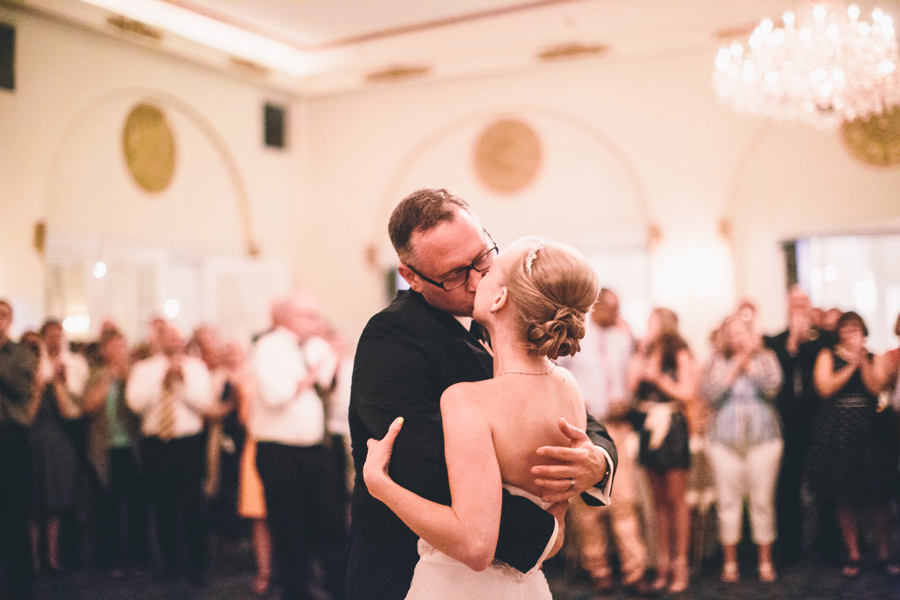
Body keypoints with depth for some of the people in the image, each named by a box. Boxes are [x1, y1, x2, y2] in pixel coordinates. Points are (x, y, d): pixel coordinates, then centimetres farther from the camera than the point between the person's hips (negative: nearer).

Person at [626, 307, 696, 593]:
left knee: (676, 499, -2)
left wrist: (659, 379, -11)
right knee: (658, 500, 8)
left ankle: (680, 564, 3)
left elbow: (689, 394, -7)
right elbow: (630, 387, 2)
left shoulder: (680, 356, -1)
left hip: (672, 430, -5)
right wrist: (640, 355, 1)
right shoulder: (644, 355, 14)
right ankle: (662, 562, 13)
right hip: (649, 428, 5)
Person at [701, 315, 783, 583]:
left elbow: (771, 386, -6)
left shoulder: (766, 358, 11)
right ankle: (730, 561, 10)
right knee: (727, 500, 0)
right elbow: (709, 393, -4)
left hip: (763, 438, 0)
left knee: (763, 500, -1)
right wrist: (735, 367, -3)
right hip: (725, 440, 1)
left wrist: (749, 360, -4)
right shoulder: (717, 363, 12)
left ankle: (765, 560, 10)